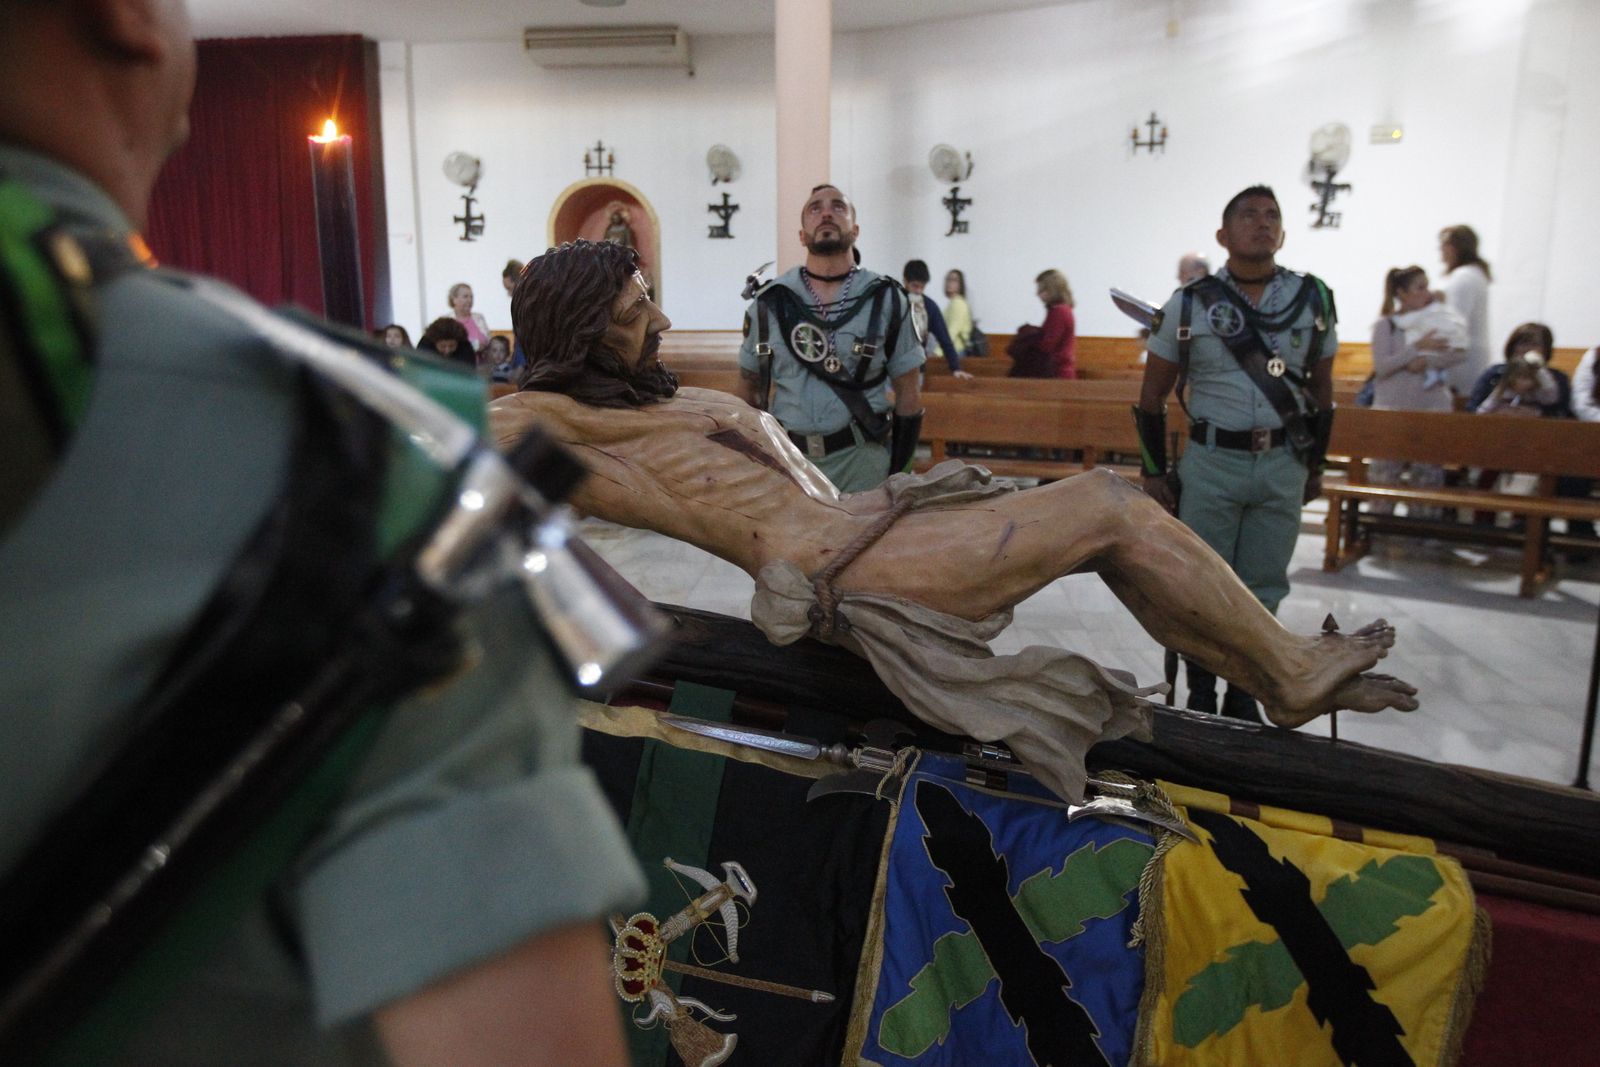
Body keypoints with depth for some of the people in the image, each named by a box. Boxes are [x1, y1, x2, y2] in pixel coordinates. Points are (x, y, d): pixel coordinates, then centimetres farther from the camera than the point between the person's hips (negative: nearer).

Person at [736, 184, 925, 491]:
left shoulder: (887, 301, 1)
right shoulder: (769, 303, 3)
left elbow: (907, 392, 4)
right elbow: (749, 390, 11)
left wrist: (896, 472, 1)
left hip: (861, 457, -1)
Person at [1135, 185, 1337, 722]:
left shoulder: (1314, 299, 3)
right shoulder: (1188, 305, -3)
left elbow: (1322, 391, 13)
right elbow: (1152, 397, 1)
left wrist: (1315, 464, 14)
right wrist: (1154, 472, -1)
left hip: (1284, 465, 2)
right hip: (1211, 462, -2)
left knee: (1263, 589, 10)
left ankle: (1243, 695, 25)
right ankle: (1201, 694, 22)